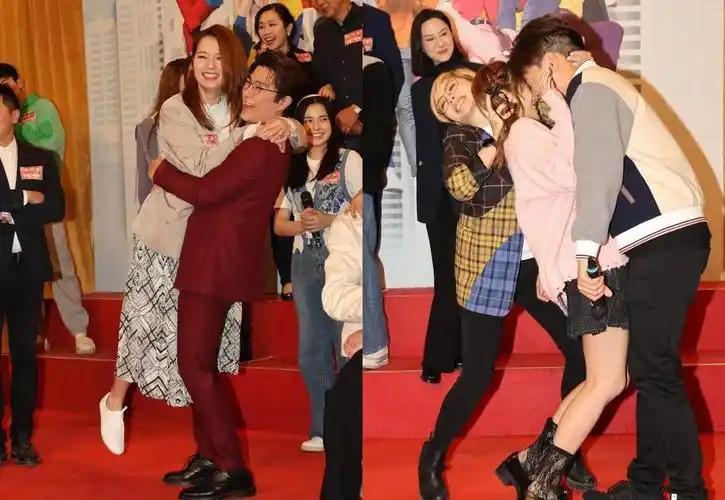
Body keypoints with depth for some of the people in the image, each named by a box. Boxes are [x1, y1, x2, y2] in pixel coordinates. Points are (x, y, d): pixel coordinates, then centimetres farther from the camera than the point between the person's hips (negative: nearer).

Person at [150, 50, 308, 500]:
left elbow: (205, 191, -20)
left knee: (195, 365, -6)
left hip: (217, 263, -10)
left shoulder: (262, 148, -21)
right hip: (213, 260, 10)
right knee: (200, 363, 16)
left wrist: (160, 170, -5)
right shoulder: (261, 141, 13)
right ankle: (209, 455, 26)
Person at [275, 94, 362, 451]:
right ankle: (323, 430, 17)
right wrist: (300, 225, -8)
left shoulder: (349, 160, -1)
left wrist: (329, 221, -18)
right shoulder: (291, 169, 13)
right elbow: (279, 225, 13)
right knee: (311, 350, 8)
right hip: (305, 264, 5)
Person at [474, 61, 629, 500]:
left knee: (607, 378, 13)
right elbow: (578, 173, -24)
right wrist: (555, 101, -20)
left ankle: (533, 460, 17)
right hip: (594, 265, -10)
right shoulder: (526, 132, -9)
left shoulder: (528, 134, 22)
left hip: (597, 262, 10)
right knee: (607, 382, -6)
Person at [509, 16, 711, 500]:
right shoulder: (598, 89, 25)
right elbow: (591, 178, 24)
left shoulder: (591, 90, -5)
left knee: (654, 368, -8)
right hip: (664, 241, 10)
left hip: (665, 240, -10)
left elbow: (600, 173, -18)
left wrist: (585, 254, -21)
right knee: (648, 365, 11)